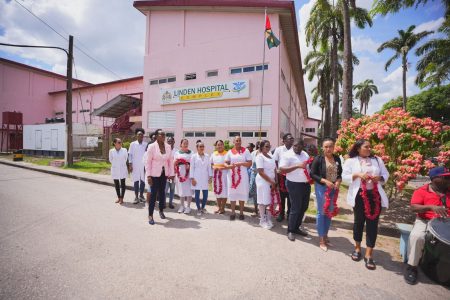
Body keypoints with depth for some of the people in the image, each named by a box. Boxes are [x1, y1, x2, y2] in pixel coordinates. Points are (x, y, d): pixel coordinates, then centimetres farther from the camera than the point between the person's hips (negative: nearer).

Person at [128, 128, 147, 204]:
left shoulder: (146, 144, 3)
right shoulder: (133, 144, 3)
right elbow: (130, 154, 2)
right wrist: (130, 164, -5)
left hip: (144, 165, 1)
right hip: (135, 166, -1)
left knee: (143, 180, 6)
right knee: (136, 181, 2)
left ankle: (141, 195, 22)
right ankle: (136, 197, 10)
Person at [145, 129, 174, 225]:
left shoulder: (168, 147, 1)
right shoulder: (152, 146, -10)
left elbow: (170, 161, 5)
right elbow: (148, 162, -10)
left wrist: (171, 173, 3)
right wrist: (148, 175, -13)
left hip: (164, 173, 4)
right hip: (154, 174, -4)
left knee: (162, 192, 15)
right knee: (153, 193, -1)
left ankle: (161, 211, 34)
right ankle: (150, 215, 11)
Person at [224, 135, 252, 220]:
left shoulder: (245, 151, 0)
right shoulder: (230, 152, 7)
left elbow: (250, 163, -4)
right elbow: (225, 163, 7)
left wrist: (240, 163, -16)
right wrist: (229, 166, -15)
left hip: (242, 175, -1)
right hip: (232, 176, 2)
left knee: (242, 193, 4)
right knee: (232, 193, 5)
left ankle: (241, 213, 18)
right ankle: (233, 212, 17)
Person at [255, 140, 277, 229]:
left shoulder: (270, 156, 13)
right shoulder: (260, 156, -10)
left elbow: (274, 169, 15)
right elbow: (261, 172, -16)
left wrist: (275, 181, 3)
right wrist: (271, 181, -14)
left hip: (272, 181, 7)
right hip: (263, 182, -7)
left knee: (270, 200, 10)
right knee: (263, 201, 2)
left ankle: (267, 218, 26)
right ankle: (263, 220, 16)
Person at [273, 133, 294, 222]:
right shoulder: (278, 149, -4)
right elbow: (274, 162, -1)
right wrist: (276, 173, -7)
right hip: (281, 175, -1)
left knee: (290, 195, 10)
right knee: (282, 195, 10)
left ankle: (289, 213, 25)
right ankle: (281, 213, 23)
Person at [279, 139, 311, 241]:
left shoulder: (305, 154, 11)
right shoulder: (287, 155, -12)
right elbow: (282, 169, -21)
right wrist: (297, 166, -28)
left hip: (306, 184, 8)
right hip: (295, 185, -8)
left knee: (303, 208, 15)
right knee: (295, 209, -2)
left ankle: (296, 228, 31)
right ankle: (290, 231, 15)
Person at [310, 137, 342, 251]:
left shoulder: (337, 159, 3)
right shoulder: (318, 159, -10)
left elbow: (340, 173, 11)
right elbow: (313, 174, -10)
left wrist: (338, 181, -8)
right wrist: (325, 181, -20)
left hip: (333, 188, 5)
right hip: (321, 188, -5)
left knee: (330, 212, 15)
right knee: (321, 212, 3)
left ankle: (325, 235, 32)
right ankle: (321, 239, 16)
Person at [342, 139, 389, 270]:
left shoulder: (377, 160, 10)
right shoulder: (351, 161, 0)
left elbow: (386, 174, 12)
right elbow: (344, 176, -5)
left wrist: (380, 178, -9)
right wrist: (357, 175, -19)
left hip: (375, 196, 2)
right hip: (359, 196, -2)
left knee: (372, 223, 2)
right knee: (359, 221, 11)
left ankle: (369, 255, 11)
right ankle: (357, 248, 31)